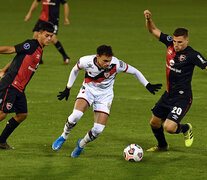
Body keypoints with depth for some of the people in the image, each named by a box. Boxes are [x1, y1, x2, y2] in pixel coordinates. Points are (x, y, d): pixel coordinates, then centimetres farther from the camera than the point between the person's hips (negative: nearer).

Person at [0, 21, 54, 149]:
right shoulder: (31, 45, -11)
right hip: (11, 85, -9)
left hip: (19, 88, 9)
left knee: (22, 114, 9)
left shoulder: (39, 50, 16)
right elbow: (11, 49, -12)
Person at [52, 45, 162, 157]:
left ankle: (81, 145, 18)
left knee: (98, 129, -12)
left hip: (105, 95, 0)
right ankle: (64, 136, 0)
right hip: (88, 89, 0)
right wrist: (68, 88, 7)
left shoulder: (116, 64, -27)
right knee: (76, 114, -29)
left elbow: (134, 72, -10)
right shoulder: (86, 61, -23)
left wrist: (148, 85, -4)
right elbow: (75, 70, 0)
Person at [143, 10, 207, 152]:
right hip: (169, 94, 7)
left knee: (169, 127, -19)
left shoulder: (192, 55, -18)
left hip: (182, 98, -7)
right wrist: (148, 19, -10)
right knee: (154, 123, 17)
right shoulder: (170, 44, -1)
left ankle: (186, 129, 16)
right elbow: (154, 31, 7)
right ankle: (162, 145, 46)